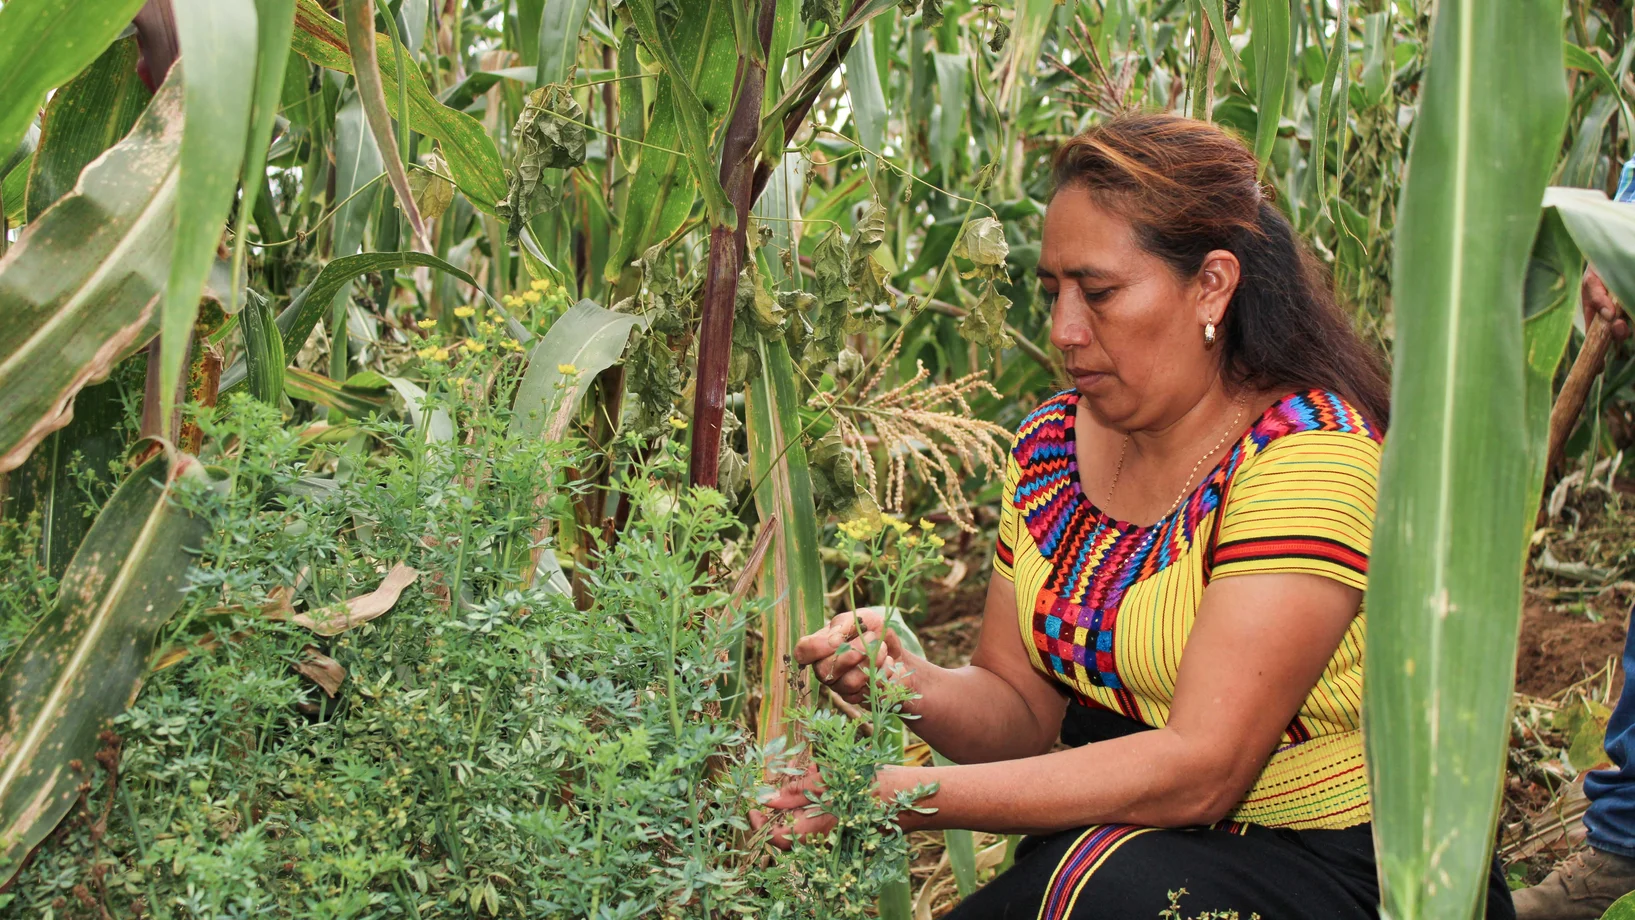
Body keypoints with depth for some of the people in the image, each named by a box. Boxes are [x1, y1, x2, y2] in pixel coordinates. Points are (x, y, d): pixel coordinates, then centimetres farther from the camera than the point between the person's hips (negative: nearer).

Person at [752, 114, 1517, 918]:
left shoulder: (1310, 456, -19)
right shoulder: (1049, 445, 3)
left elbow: (1199, 768, -25)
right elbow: (1022, 708, 5)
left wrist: (918, 796, -28)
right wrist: (915, 686, -17)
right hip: (1115, 845, 5)